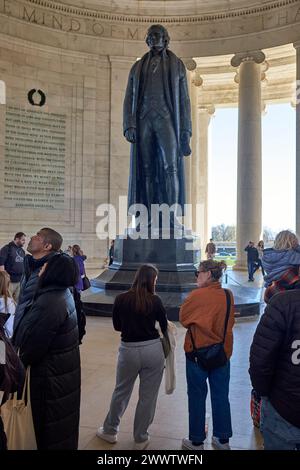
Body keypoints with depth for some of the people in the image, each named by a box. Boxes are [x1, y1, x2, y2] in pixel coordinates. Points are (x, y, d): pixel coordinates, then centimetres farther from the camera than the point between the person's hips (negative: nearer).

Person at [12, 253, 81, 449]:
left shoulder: (49, 303, -29)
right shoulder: (63, 293, 0)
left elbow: (32, 346, -22)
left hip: (51, 375, -8)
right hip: (63, 369, 8)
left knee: (49, 427, 14)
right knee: (61, 424, 26)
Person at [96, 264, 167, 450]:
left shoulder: (121, 299, -7)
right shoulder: (155, 301, -10)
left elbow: (117, 326, 5)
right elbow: (165, 326, 0)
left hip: (129, 351, 1)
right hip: (153, 350, -1)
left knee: (121, 392, 21)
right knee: (148, 396, 15)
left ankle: (110, 431, 38)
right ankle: (141, 438, 30)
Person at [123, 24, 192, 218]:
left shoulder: (177, 65, 16)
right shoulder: (137, 67, 21)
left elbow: (184, 100, 9)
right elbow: (129, 99, 11)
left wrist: (186, 130, -3)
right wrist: (129, 126, -6)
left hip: (166, 120, -2)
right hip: (143, 121, 2)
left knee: (171, 166, -18)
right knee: (146, 170, -5)